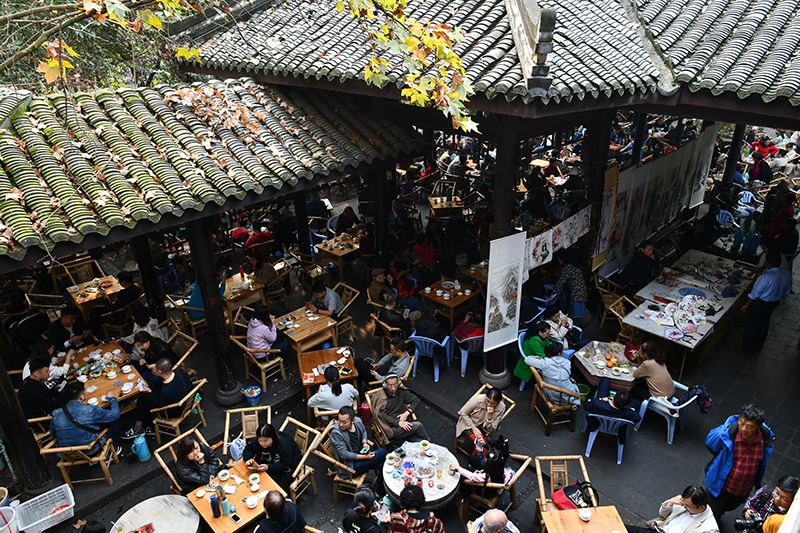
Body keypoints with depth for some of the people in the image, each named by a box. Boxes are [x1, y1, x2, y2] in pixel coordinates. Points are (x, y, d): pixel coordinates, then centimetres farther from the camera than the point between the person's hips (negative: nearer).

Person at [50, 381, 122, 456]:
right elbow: (115, 415, -13)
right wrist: (112, 398, 5)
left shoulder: (56, 414, -13)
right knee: (114, 420, 12)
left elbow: (52, 433, 6)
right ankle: (114, 448, 27)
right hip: (90, 451, -5)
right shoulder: (90, 410, -27)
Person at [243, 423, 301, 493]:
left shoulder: (284, 443, -34)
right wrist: (249, 459, -30)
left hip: (290, 464, -5)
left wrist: (269, 467, -39)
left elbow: (285, 465, -29)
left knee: (279, 486, -22)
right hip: (272, 462, 5)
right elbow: (247, 450, -9)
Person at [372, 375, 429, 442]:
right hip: (390, 430, -4)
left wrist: (407, 413, -4)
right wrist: (398, 422, -22)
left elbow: (416, 400, 13)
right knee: (417, 425, -19)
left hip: (402, 425, 4)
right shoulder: (380, 397, -4)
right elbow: (380, 415, -13)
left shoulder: (401, 392, 11)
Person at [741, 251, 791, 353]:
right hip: (774, 304, 7)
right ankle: (758, 346, 42)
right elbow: (786, 292, 6)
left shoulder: (765, 278, -33)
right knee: (764, 324, 25)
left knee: (751, 325, 13)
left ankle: (747, 348, 28)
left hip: (760, 304, -7)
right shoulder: (786, 275, -11)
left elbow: (754, 295, -22)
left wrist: (746, 305, -7)